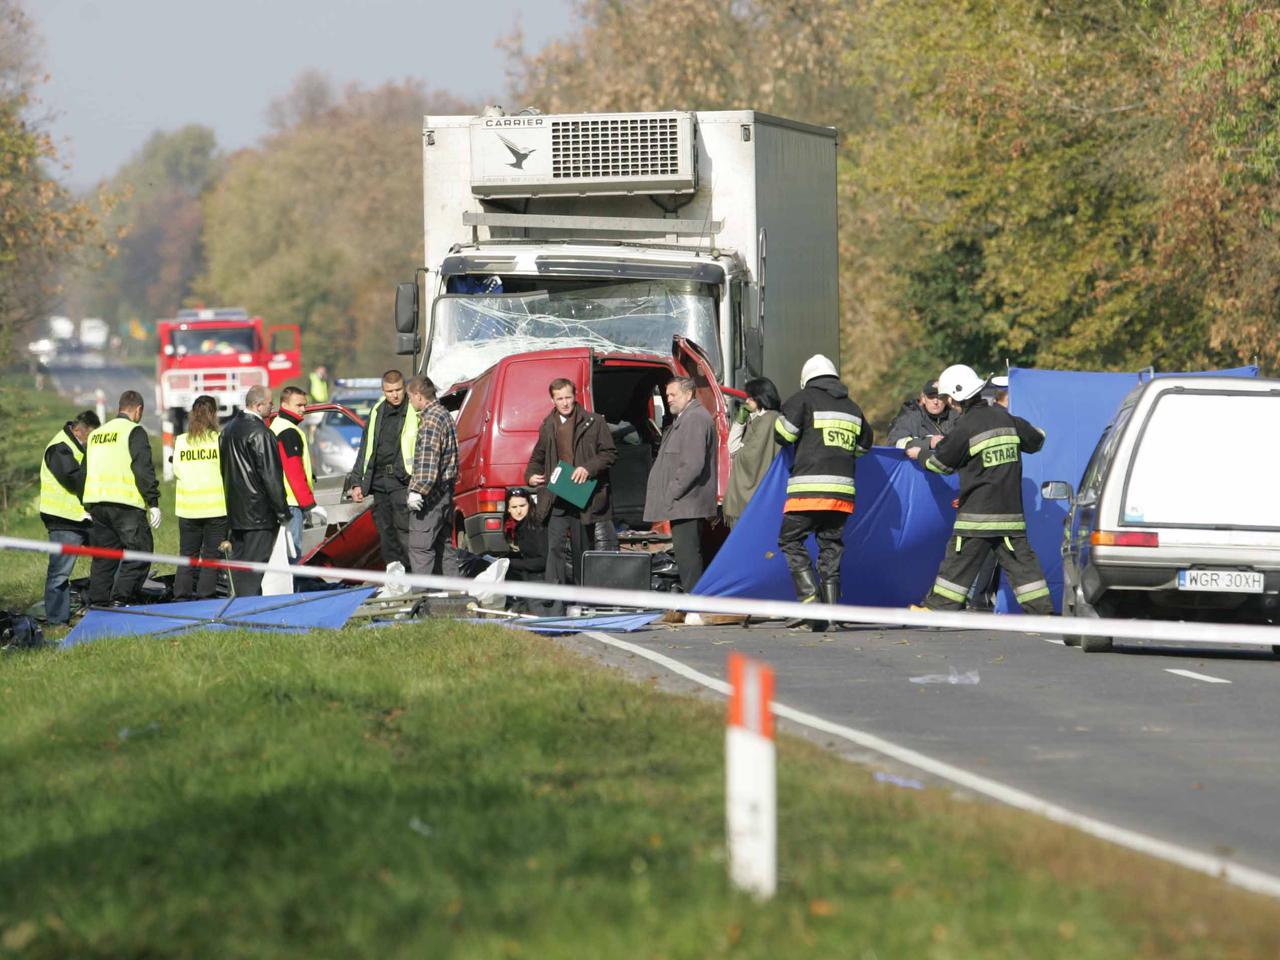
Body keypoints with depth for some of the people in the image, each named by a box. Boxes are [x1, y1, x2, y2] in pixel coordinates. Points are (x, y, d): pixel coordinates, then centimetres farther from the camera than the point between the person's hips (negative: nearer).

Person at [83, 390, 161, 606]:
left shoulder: (95, 435, 19)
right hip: (125, 503, -7)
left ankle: (97, 603, 11)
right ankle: (121, 599, -16)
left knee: (103, 559, 13)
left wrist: (87, 507, 27)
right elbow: (143, 469, -12)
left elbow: (83, 472, 22)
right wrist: (153, 503, -10)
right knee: (139, 553, -4)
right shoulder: (135, 432, -3)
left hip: (95, 502, 7)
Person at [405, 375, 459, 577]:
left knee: (420, 547, -9)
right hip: (445, 491, 10)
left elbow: (428, 460, -24)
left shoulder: (431, 420, -17)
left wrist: (417, 490, -25)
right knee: (444, 545, 15)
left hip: (431, 494, -10)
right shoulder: (444, 415, 16)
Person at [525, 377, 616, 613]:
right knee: (554, 547, -9)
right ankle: (556, 604, -12)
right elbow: (537, 458, 26)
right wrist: (531, 475, 5)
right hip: (556, 497, 2)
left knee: (581, 549, 5)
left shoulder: (593, 423, 3)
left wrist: (588, 468, -14)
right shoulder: (548, 427, 14)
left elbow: (609, 453, 1)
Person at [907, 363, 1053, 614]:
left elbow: (941, 462, 1)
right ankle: (1042, 610, 0)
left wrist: (920, 454, 22)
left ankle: (938, 609, 5)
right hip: (1010, 508, 5)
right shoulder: (1006, 419, 5)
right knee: (1021, 561, 4)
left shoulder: (965, 428, -11)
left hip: (978, 512, -5)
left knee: (958, 562, 1)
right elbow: (1036, 440, 20)